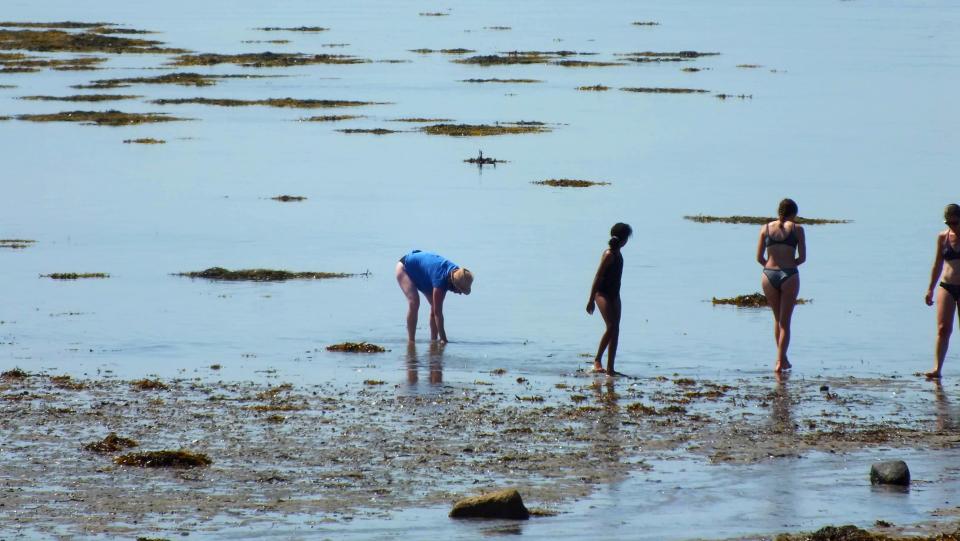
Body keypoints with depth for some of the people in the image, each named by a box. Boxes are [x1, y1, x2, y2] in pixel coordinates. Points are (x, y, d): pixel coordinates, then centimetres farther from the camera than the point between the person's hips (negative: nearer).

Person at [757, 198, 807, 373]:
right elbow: (802, 257, -1)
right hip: (789, 276, -2)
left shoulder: (766, 228, 8)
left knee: (777, 318, 19)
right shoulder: (797, 229, 1)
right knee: (785, 321, 4)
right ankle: (780, 361, -4)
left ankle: (782, 358, 25)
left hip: (769, 275, 2)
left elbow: (759, 258, 5)